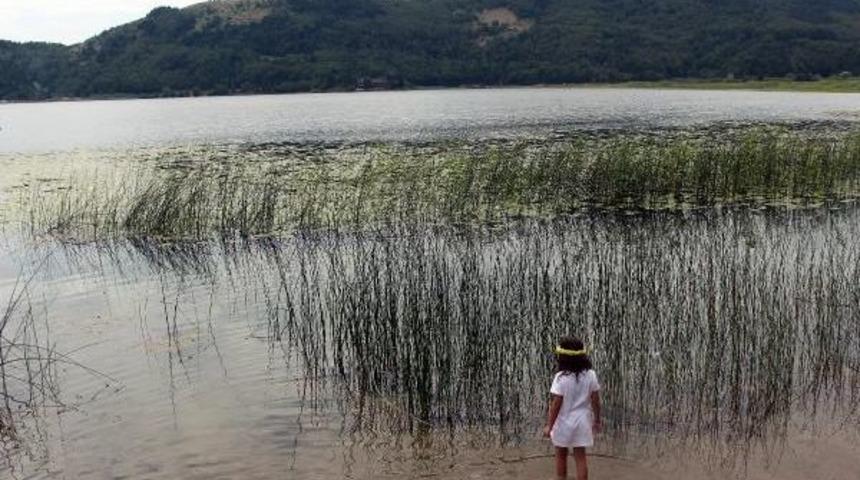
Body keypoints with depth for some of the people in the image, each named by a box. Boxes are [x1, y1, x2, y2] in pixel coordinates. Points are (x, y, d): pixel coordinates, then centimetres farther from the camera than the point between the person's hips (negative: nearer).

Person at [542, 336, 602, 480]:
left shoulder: (561, 377, -18)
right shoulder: (590, 375, -6)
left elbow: (556, 404, -16)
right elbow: (596, 400, 0)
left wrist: (549, 425, -8)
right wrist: (597, 420, 13)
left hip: (564, 422, -3)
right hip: (582, 422, 3)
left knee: (561, 455, 17)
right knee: (580, 456, 9)